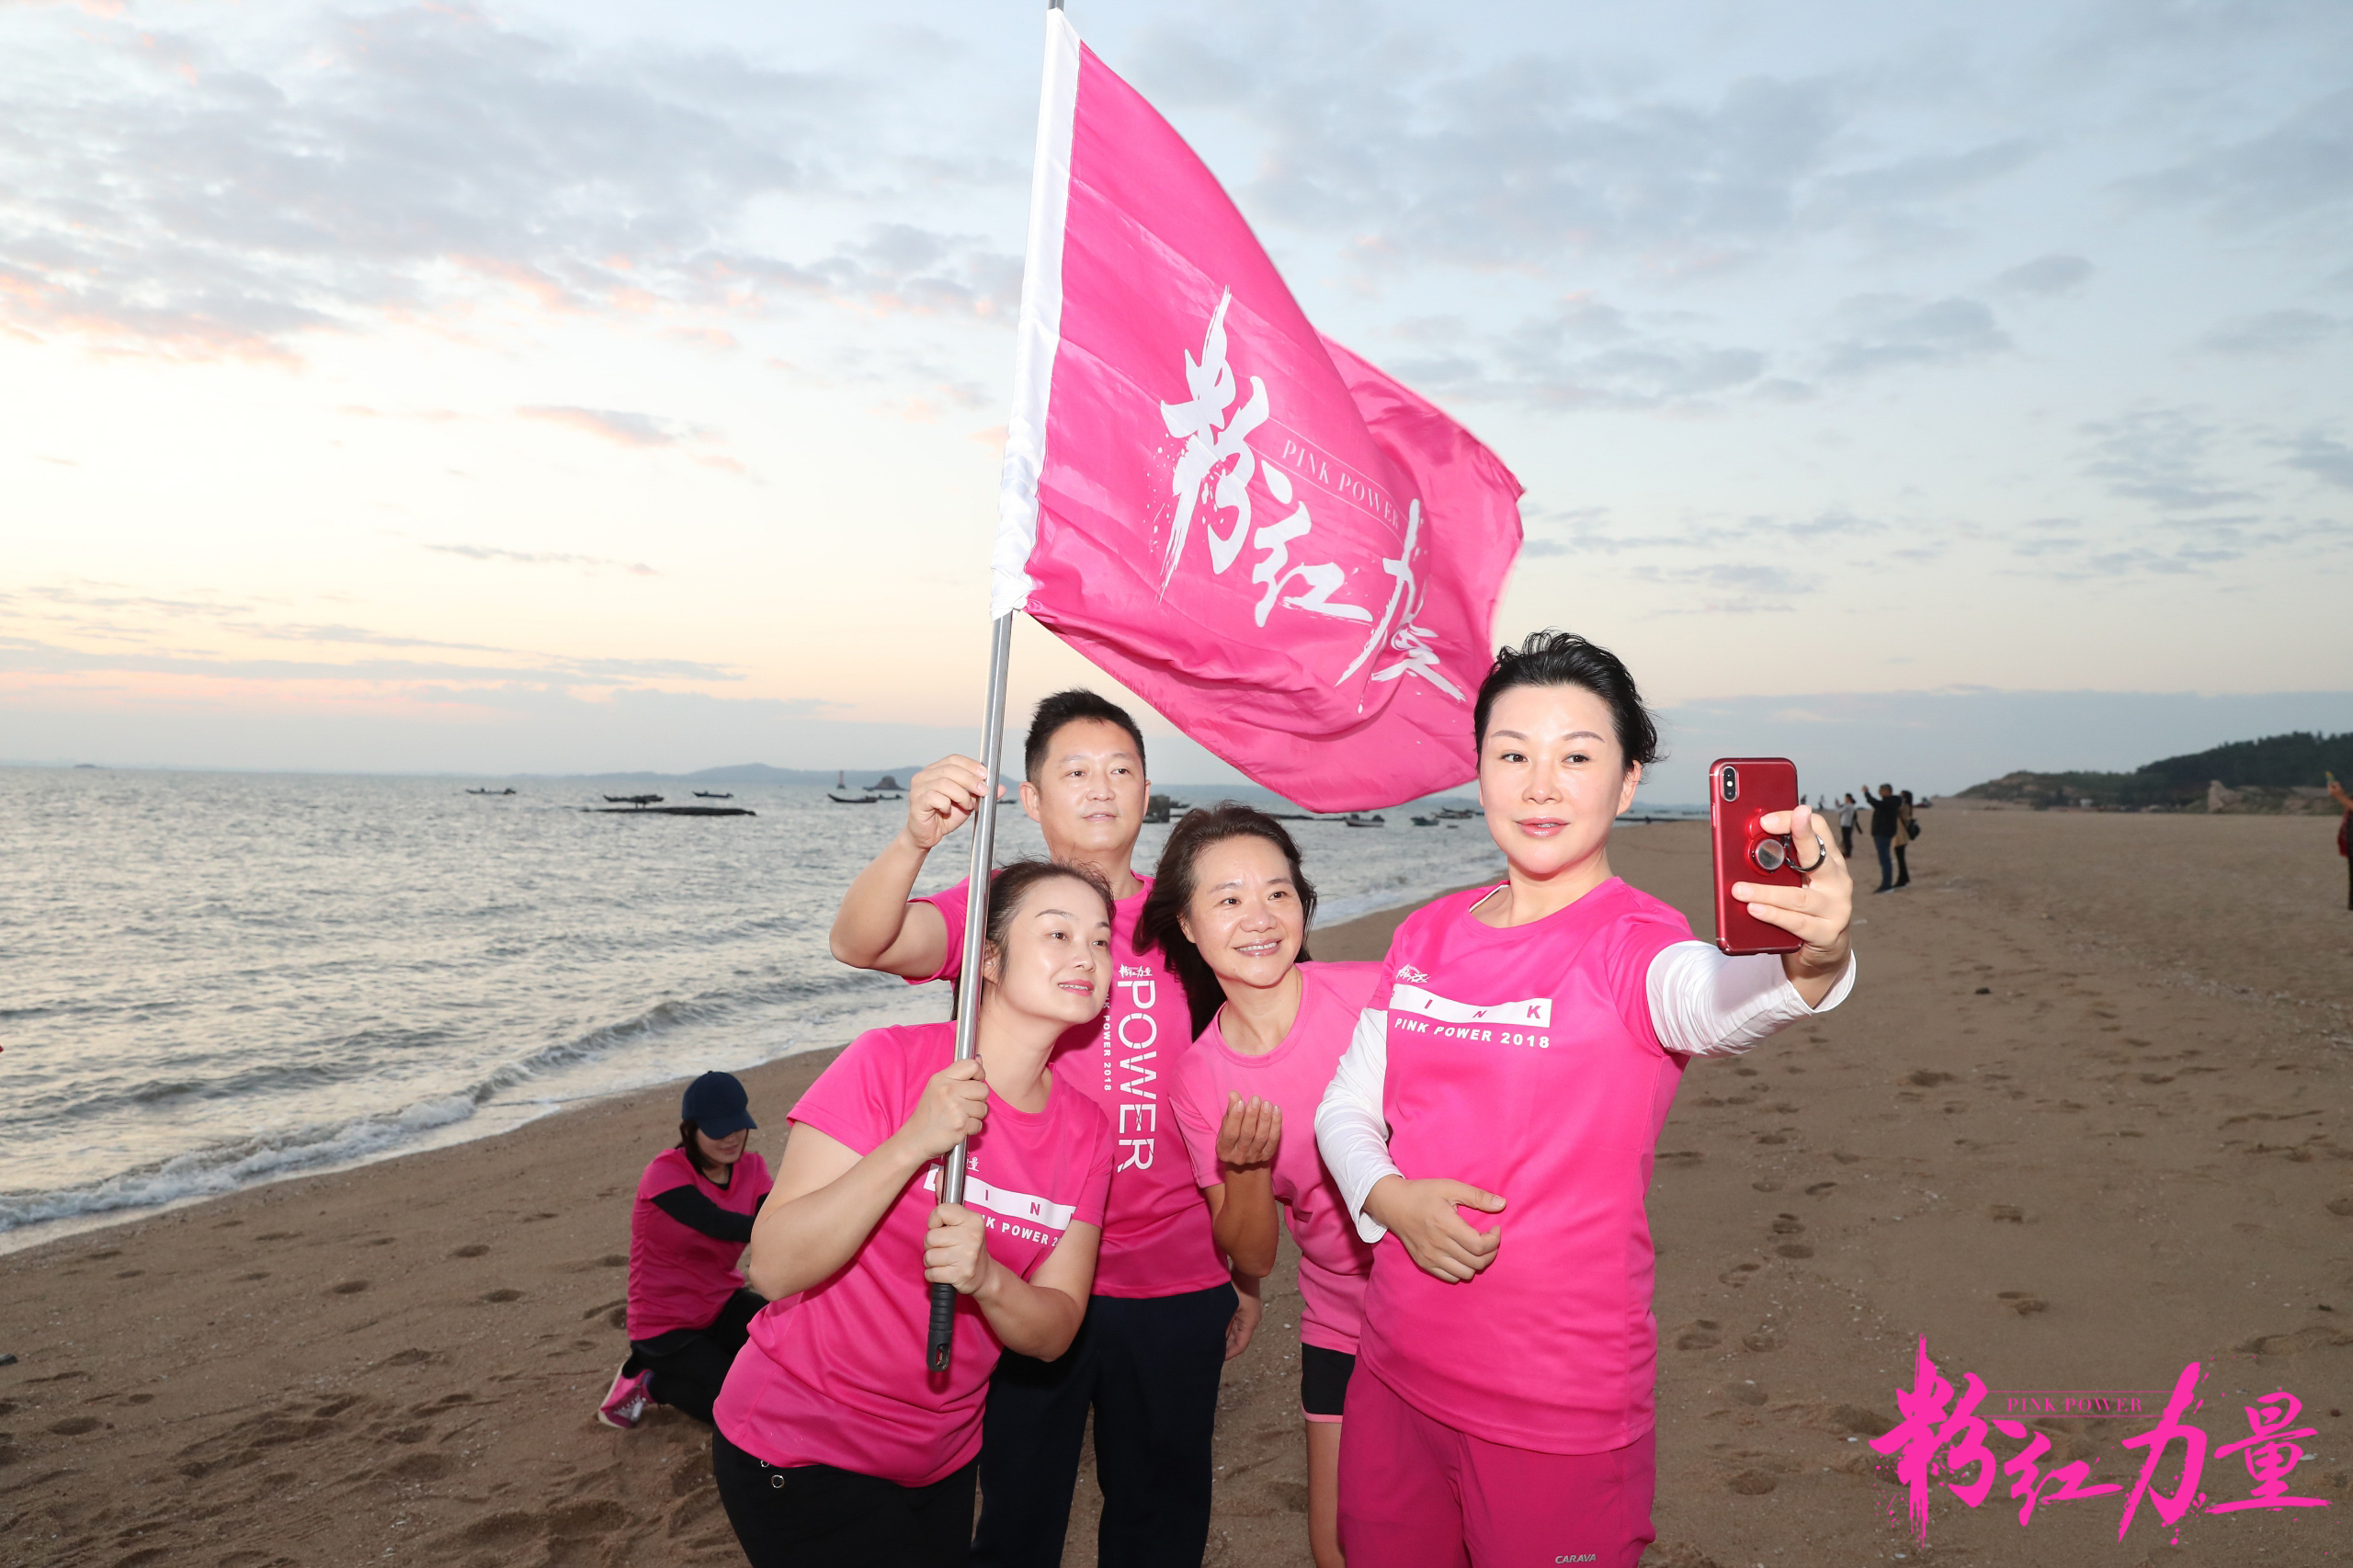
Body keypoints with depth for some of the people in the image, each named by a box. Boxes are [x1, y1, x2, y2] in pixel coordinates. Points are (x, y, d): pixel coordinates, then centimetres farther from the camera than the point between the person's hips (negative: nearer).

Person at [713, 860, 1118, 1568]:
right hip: (799, 1450, -5)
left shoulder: (1086, 1129, -5)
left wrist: (986, 1279, -28)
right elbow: (774, 1268, -23)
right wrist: (912, 1143, -33)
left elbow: (1053, 1333, -6)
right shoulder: (892, 1060, -19)